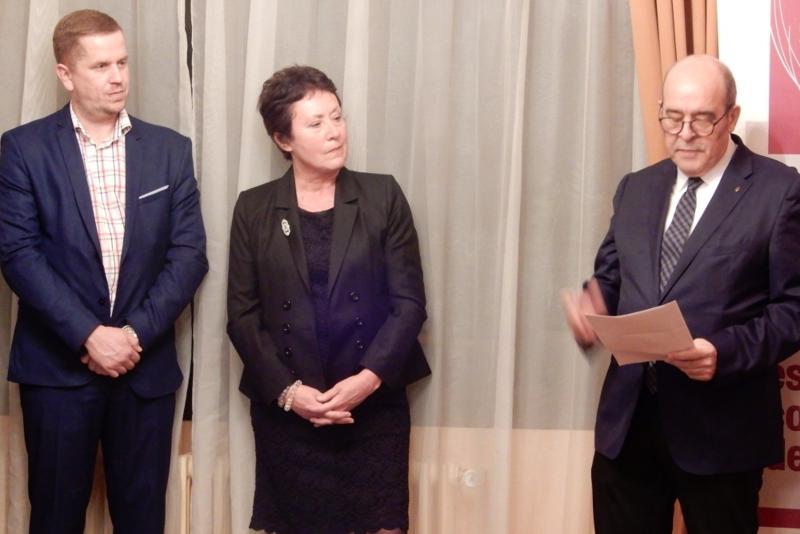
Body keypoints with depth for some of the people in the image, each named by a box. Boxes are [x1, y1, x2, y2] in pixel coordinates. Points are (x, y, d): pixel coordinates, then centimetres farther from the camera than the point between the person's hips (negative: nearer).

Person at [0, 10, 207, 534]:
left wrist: (136, 333, -12)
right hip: (57, 365, -2)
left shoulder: (170, 149, 5)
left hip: (146, 365, 2)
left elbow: (189, 253, 0)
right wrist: (88, 335, -17)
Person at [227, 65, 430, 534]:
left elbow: (410, 301, -1)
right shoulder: (255, 209, 4)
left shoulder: (383, 196, 2)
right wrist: (286, 390, -10)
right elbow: (242, 314, 2)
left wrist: (369, 379, -13)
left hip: (375, 407, 0)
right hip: (285, 411, 1)